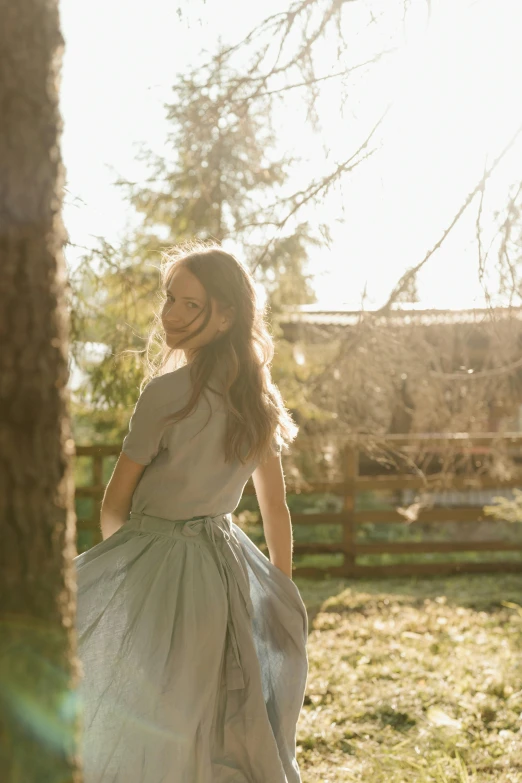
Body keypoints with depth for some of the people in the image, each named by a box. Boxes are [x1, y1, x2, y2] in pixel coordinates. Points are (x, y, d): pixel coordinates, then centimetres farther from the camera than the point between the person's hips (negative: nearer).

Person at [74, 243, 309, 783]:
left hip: (154, 570, -7)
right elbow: (276, 508, 10)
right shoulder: (257, 397, 4)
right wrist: (284, 593, 20)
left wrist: (117, 555, 12)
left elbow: (116, 502, -7)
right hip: (224, 570, 7)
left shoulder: (168, 391, -17)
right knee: (213, 735, 19)